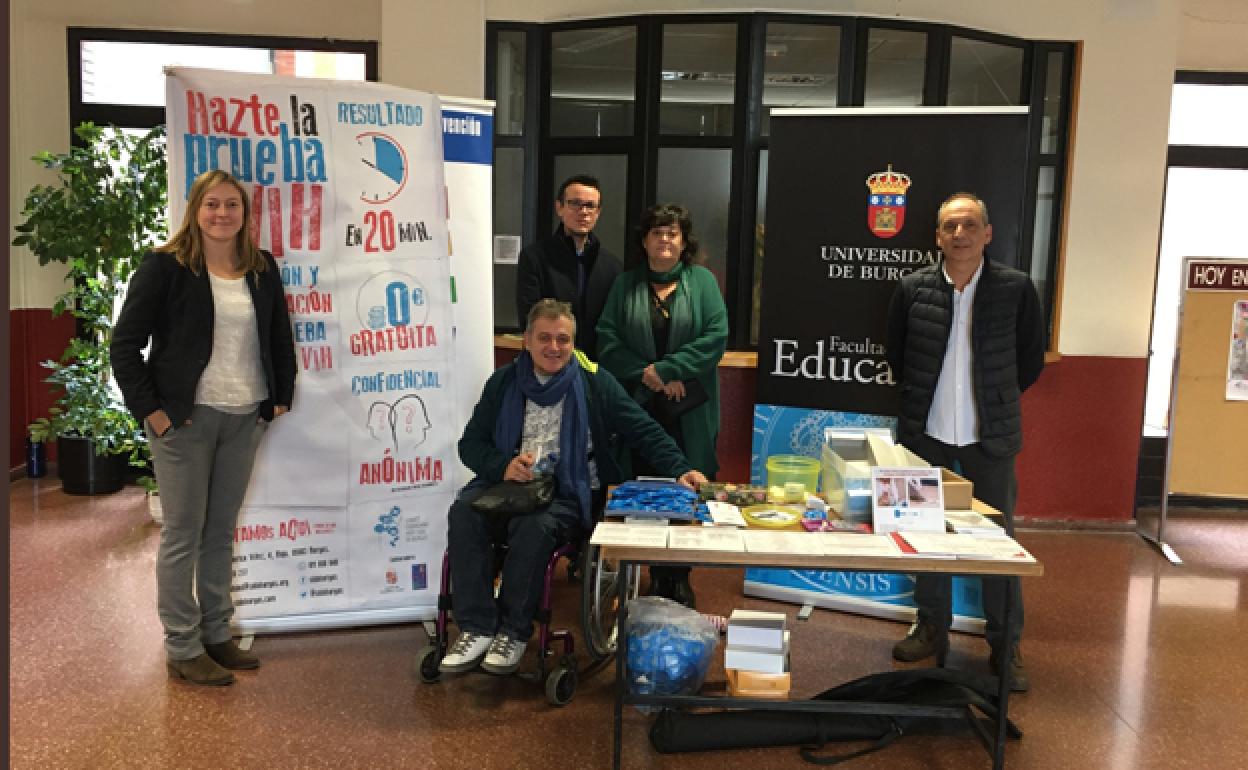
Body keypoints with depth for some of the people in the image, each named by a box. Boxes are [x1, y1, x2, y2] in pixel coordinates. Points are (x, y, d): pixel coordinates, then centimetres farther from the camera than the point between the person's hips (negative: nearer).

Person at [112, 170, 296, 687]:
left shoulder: (262, 269, 9)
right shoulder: (165, 266, -6)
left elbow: (280, 337, 18)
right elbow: (125, 344, -6)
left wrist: (281, 397, 12)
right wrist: (149, 409, -11)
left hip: (245, 419, 5)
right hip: (185, 417, -5)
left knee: (222, 530, 13)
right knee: (183, 534, 3)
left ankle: (217, 635, 25)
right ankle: (183, 649, 14)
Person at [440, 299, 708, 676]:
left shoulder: (594, 382, 5)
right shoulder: (503, 382, 12)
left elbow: (644, 430, 1)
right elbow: (470, 443, 11)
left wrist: (681, 469, -14)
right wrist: (503, 465, -10)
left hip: (571, 493, -3)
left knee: (534, 525, -34)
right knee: (464, 512, -26)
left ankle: (514, 632, -16)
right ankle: (476, 628, -19)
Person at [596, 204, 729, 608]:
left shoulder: (702, 280, 4)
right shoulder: (625, 284, 9)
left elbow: (716, 336, -6)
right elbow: (608, 339, 1)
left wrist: (666, 369, -13)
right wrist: (648, 375, -12)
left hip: (689, 411, -1)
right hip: (639, 407, 1)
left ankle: (680, 578, 16)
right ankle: (656, 575, 17)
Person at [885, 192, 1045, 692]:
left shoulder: (1016, 288, -6)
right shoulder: (913, 289, -3)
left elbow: (1031, 361, 6)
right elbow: (896, 356, 11)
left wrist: (995, 402, 10)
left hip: (990, 436, -1)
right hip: (926, 432, 2)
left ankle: (1005, 645, 17)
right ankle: (932, 629, 27)